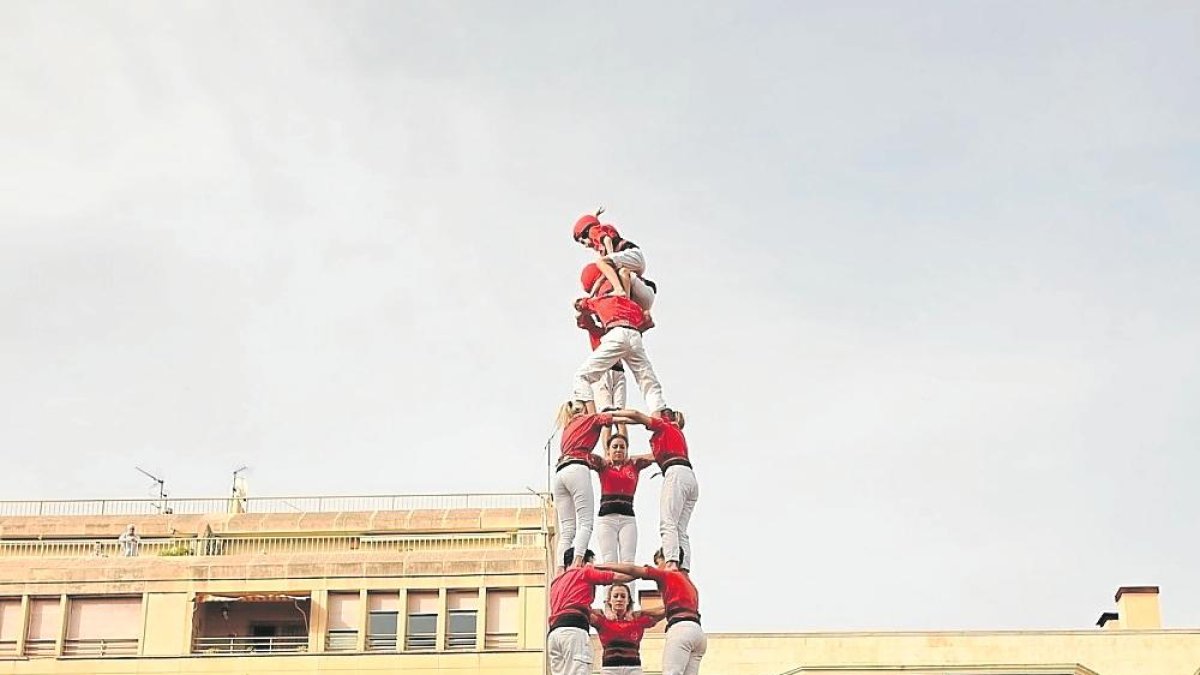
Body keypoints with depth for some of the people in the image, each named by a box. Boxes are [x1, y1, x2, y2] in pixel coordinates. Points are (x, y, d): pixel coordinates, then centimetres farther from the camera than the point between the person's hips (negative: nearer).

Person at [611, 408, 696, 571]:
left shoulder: (663, 426, 15)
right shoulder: (677, 432, 35)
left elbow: (636, 415, 5)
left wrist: (611, 414, 17)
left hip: (676, 473, -7)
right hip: (690, 477, 7)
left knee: (668, 523, -19)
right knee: (680, 531, 0)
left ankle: (671, 563, -37)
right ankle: (684, 570, -14)